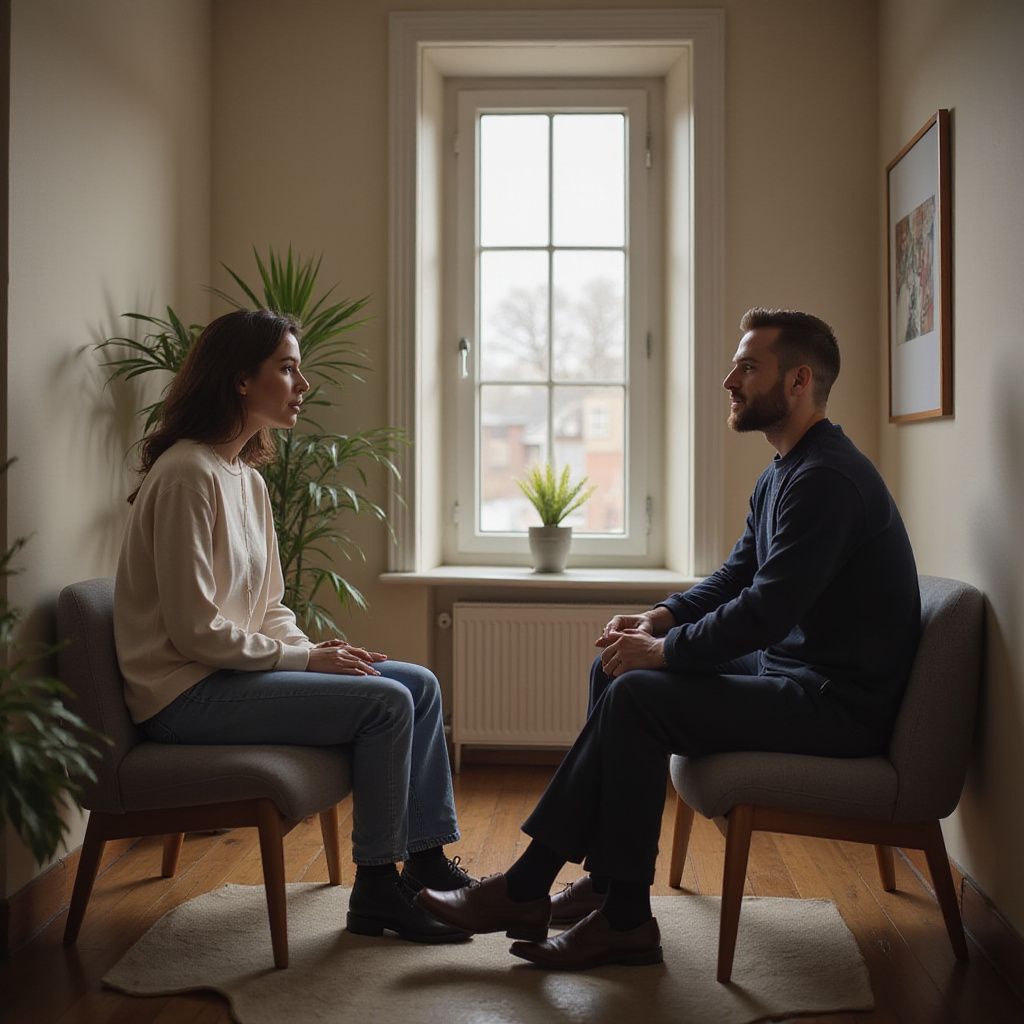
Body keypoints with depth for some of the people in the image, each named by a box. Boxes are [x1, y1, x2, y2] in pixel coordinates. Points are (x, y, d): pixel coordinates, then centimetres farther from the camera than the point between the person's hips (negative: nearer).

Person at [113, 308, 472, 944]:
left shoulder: (248, 478, 12)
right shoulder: (188, 474, -18)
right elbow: (195, 631, -21)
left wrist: (316, 650, -3)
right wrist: (306, 659, -15)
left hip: (234, 671, 10)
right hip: (186, 694, -10)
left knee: (420, 685, 3)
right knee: (386, 701, -20)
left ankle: (427, 861, 9)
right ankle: (376, 891, -7)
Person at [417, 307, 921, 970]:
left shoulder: (827, 479, -20)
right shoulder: (781, 475, 15)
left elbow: (765, 610, -26)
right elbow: (735, 577, 18)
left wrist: (664, 650, -15)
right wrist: (660, 618, 1)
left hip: (837, 703, -10)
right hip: (789, 667, 11)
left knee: (636, 697, -22)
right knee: (616, 673, 5)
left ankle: (528, 889, -10)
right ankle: (608, 887, 4)